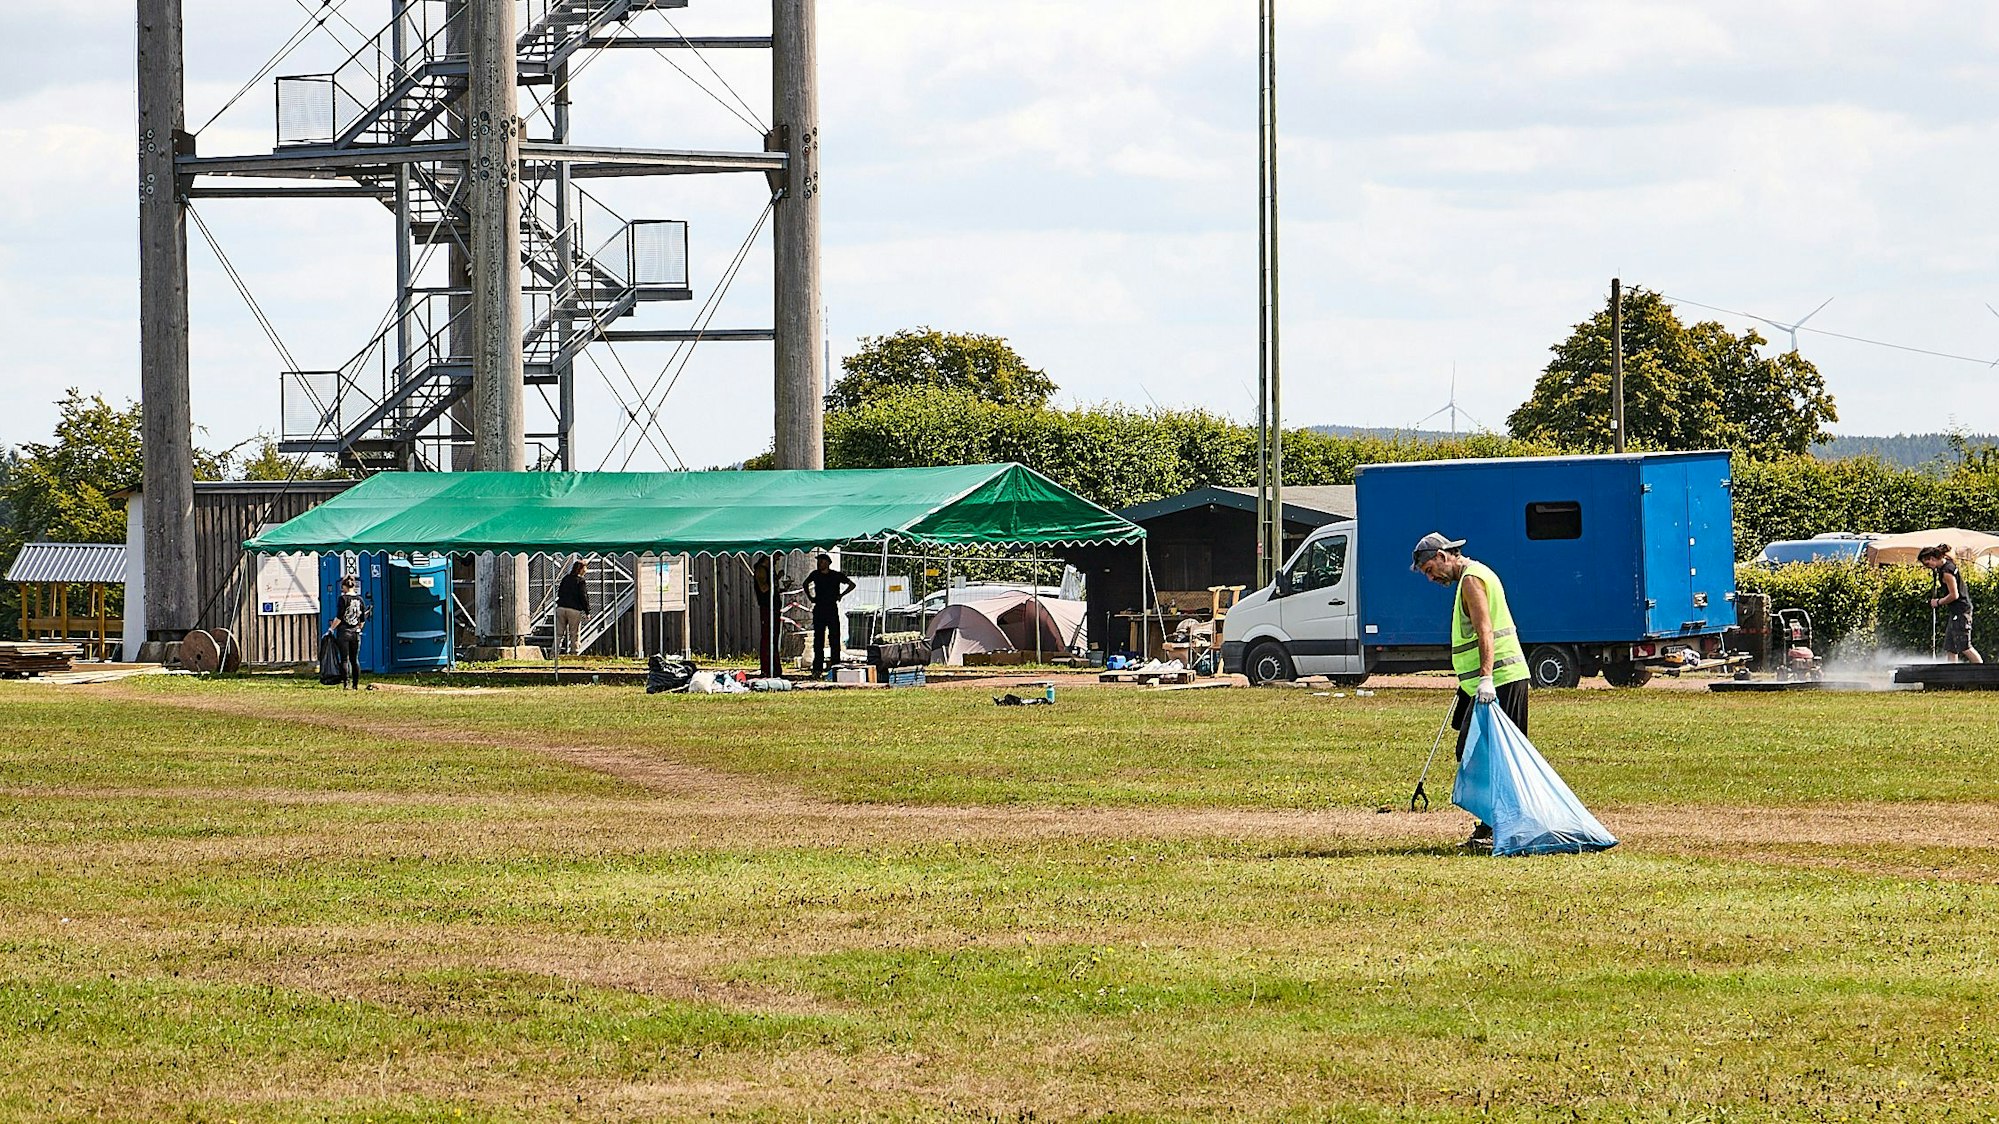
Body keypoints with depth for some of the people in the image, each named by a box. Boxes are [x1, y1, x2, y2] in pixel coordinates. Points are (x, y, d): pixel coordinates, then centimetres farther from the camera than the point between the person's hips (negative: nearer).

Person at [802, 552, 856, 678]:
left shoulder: (836, 575, -1)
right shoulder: (815, 575, 7)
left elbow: (851, 585, 9)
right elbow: (806, 584, 27)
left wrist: (840, 596, 2)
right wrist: (810, 597, 15)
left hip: (832, 609, -3)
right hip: (819, 610, 3)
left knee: (834, 638, -4)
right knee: (818, 640, 2)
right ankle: (817, 669, 4)